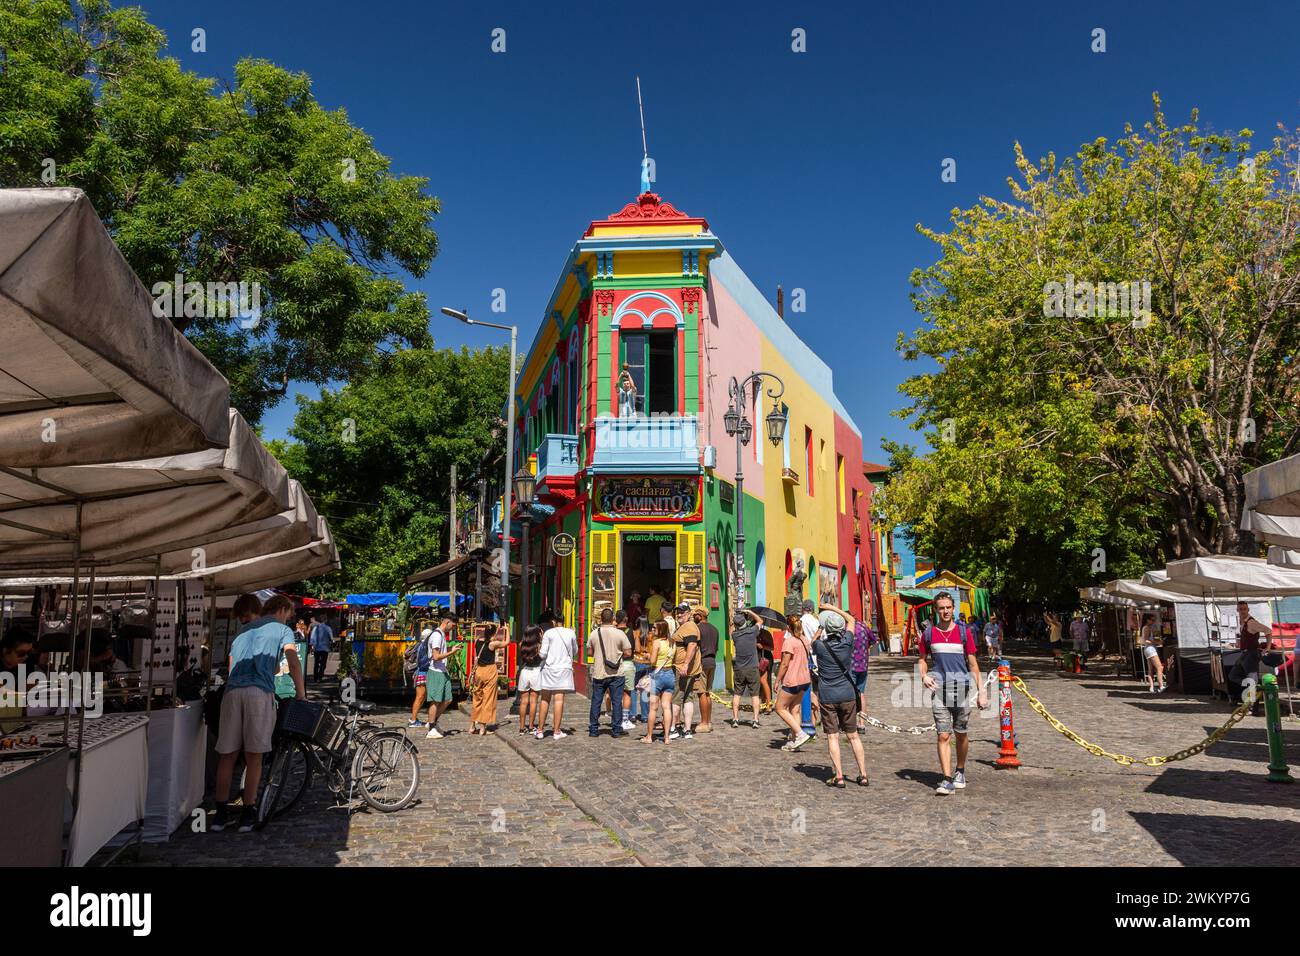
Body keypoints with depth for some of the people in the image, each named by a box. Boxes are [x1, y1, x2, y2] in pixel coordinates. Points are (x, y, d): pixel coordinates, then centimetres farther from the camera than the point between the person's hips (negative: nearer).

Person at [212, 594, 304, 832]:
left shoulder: (243, 631, 30)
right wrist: (301, 694, 3)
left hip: (232, 691, 5)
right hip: (259, 692, -4)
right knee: (254, 756, 1)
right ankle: (248, 813, 5)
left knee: (227, 755, 8)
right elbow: (293, 662, -2)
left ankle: (221, 812, 11)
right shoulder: (282, 629, 13)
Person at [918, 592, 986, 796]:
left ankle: (960, 772, 30)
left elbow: (972, 663, 4)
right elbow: (923, 659, 16)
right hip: (939, 688, 0)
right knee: (943, 736, -5)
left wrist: (982, 691, 1)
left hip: (961, 687, 0)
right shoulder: (928, 632, 3)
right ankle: (947, 779, -4)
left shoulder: (963, 631, 0)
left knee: (961, 734, 11)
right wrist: (924, 676, -4)